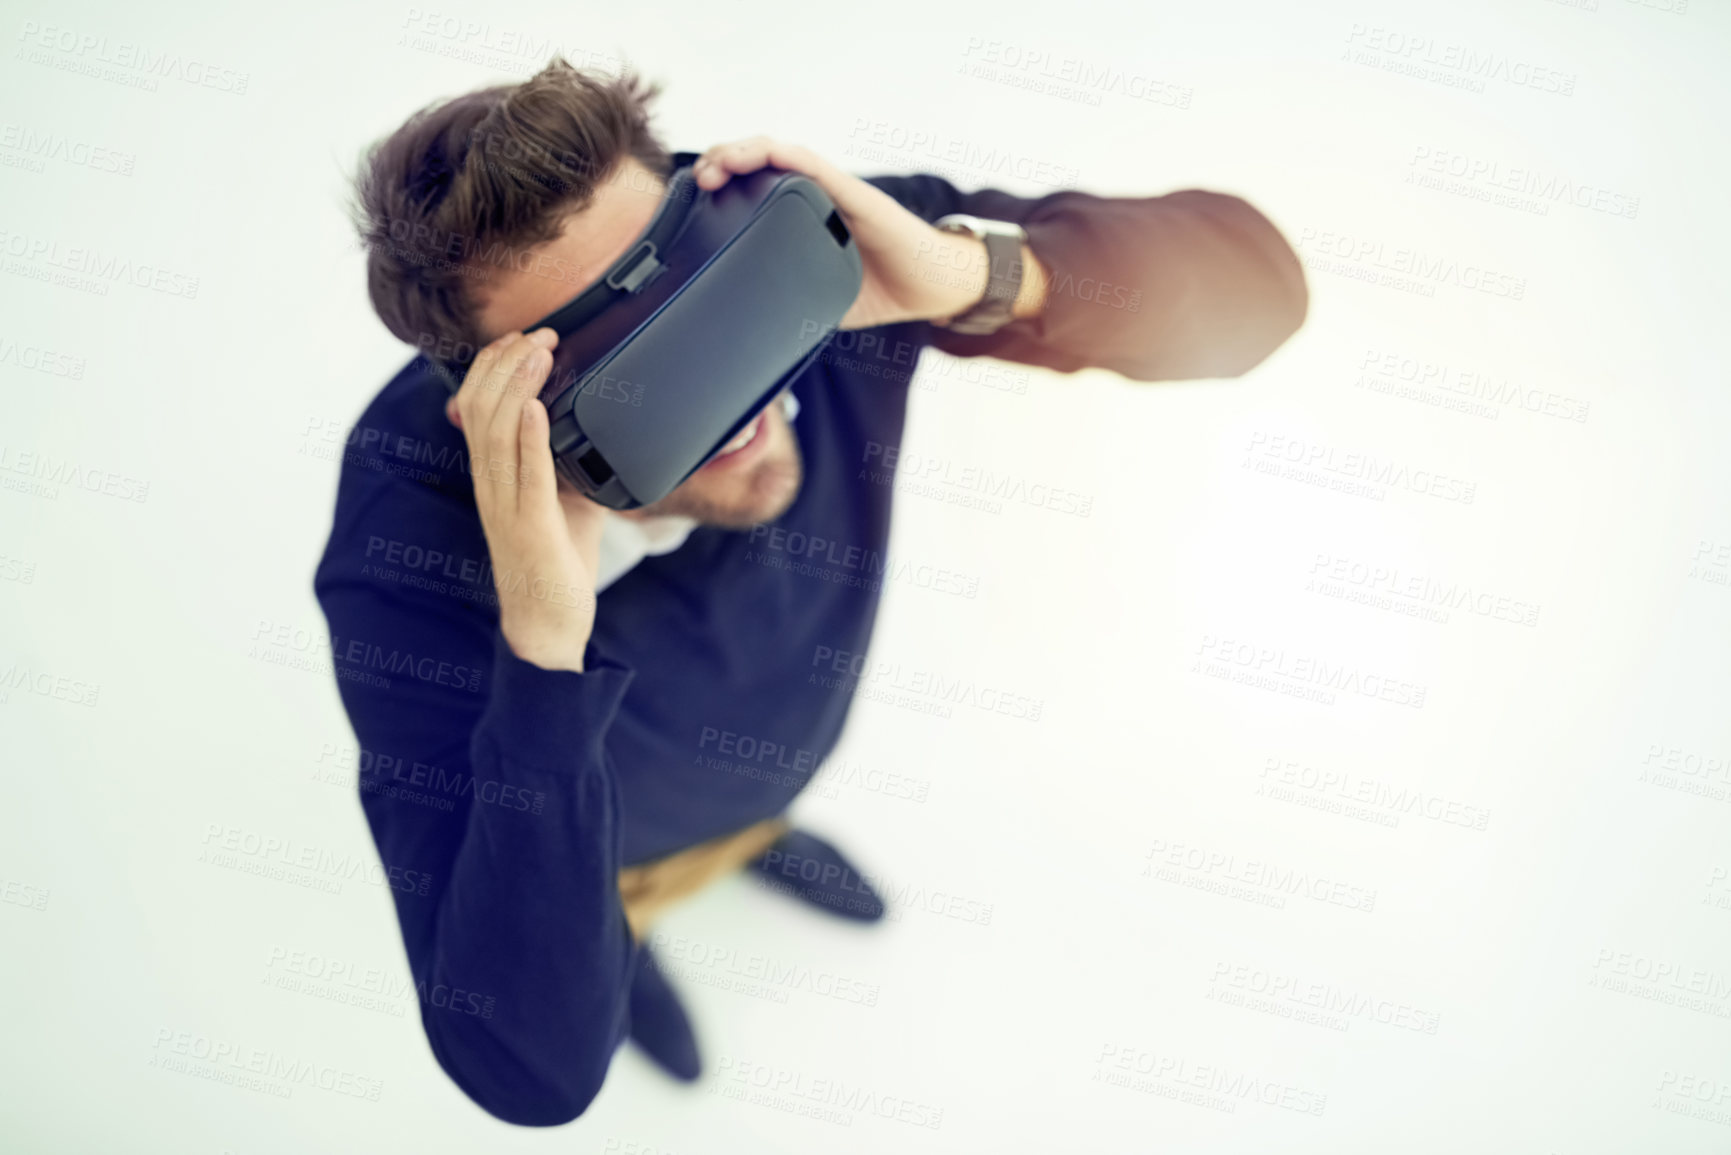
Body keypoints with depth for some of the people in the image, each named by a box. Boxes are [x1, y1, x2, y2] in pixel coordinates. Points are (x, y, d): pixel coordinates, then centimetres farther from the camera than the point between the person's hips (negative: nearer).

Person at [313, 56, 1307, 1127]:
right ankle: (625, 936, 70)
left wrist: (973, 272, -53)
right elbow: (530, 1069, -48)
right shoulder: (412, 562, -45)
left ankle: (753, 835, 74)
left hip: (796, 729, 3)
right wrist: (540, 640, -60)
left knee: (758, 805, 38)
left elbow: (1254, 279, -33)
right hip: (607, 834, -2)